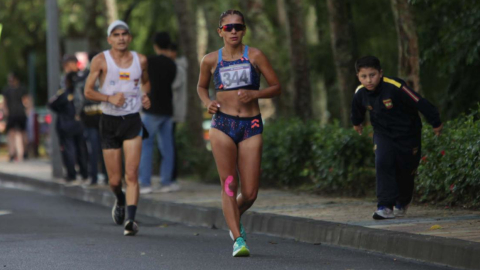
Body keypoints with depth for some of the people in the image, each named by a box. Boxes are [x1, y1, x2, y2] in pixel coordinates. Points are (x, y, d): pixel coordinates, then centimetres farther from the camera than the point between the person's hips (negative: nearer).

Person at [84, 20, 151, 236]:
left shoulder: (140, 60, 5)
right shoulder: (101, 60, -4)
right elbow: (88, 91, -4)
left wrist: (146, 96, 3)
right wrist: (109, 98, -20)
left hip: (133, 121, 1)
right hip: (109, 122, 0)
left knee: (132, 174, -14)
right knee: (115, 180, 6)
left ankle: (131, 219, -19)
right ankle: (120, 200, 39)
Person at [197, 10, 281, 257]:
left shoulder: (254, 56, 1)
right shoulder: (211, 60, 5)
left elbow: (276, 87, 5)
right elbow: (201, 87, 23)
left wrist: (254, 93, -13)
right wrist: (208, 103, 2)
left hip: (251, 126, 0)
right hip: (222, 125, 0)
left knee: (250, 193, 0)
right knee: (229, 185, -6)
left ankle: (235, 216, 32)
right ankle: (238, 239, -3)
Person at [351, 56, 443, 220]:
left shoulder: (395, 87, -31)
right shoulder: (360, 94, -13)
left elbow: (420, 103, -26)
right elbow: (357, 110, 12)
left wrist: (435, 123, -19)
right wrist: (356, 123, 32)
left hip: (407, 134, -3)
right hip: (383, 134, 3)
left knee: (406, 171, 9)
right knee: (383, 163, -20)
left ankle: (402, 202, 35)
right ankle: (385, 206, -20)